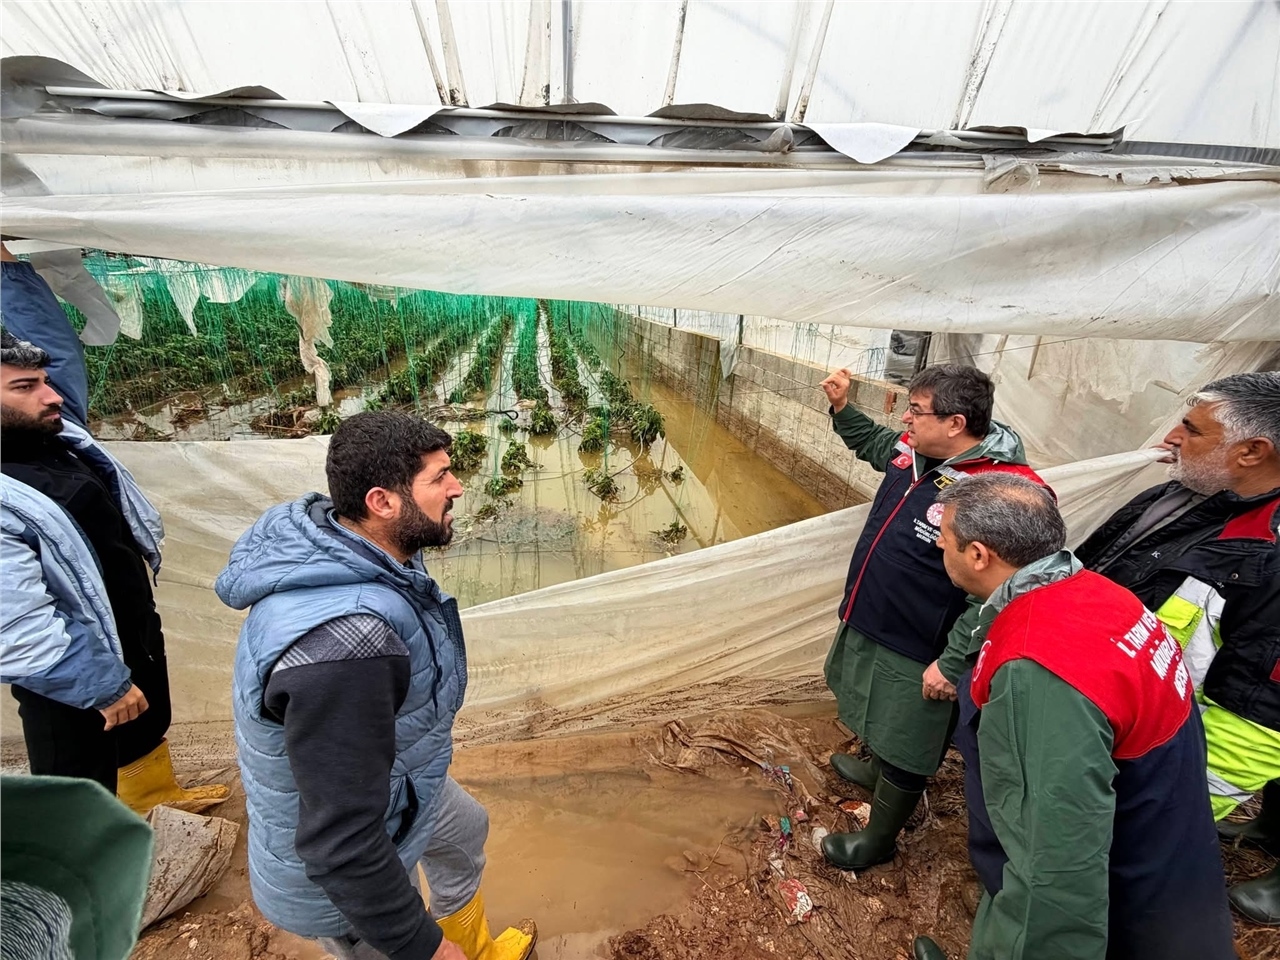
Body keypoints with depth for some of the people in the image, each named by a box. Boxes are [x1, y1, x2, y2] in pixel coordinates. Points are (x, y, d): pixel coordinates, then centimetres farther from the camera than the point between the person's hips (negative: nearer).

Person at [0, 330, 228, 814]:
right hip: (75, 675, -9)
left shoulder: (61, 439, -7)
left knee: (149, 724, 31)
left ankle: (158, 795, 57)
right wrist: (104, 686, -23)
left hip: (136, 629, 9)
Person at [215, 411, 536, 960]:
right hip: (341, 872, -9)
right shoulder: (343, 644, -43)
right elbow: (342, 845, -35)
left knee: (467, 832, 31)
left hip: (382, 775, 9)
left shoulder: (331, 538, -14)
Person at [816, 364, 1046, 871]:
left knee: (904, 749, 16)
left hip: (916, 654, -8)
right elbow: (874, 445, 18)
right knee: (881, 717, 33)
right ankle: (875, 770, 61)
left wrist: (951, 664, -23)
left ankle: (878, 840, 40)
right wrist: (841, 406, 5)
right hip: (870, 622, 8)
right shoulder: (915, 451, -5)